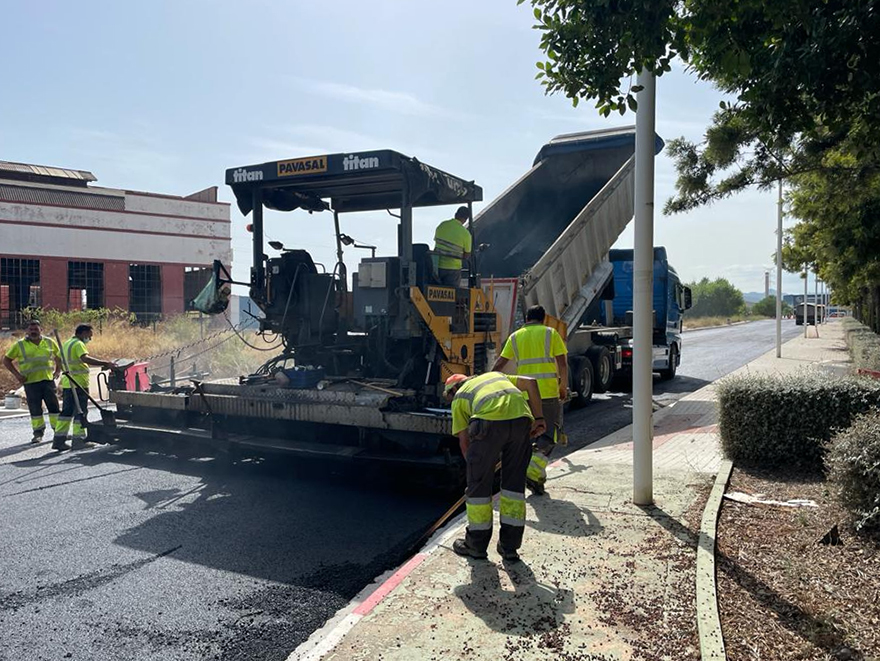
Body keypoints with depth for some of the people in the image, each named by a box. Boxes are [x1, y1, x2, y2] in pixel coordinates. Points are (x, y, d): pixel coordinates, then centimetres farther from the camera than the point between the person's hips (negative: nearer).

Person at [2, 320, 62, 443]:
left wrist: (57, 371, 10)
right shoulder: (20, 345, 0)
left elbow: (59, 356, 21)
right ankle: (38, 432, 13)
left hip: (48, 379, 1)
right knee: (35, 408, 1)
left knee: (53, 406, 3)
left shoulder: (49, 342, 7)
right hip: (30, 382, -1)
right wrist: (17, 374, -3)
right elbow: (6, 360, 6)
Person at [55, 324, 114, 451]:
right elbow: (85, 358, -30)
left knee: (67, 411, 12)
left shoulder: (67, 344, 20)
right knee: (80, 412, -3)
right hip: (79, 383, -9)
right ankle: (78, 439, -2)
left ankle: (59, 440, 13)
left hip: (67, 383, 9)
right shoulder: (78, 344, -11)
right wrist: (105, 363, -37)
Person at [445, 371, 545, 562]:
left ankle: (477, 544, 25)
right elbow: (530, 382, 25)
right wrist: (538, 418, 23)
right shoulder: (495, 375, 39)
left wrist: (474, 465, 30)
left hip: (490, 422, -4)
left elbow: (463, 440, 19)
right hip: (521, 417, 4)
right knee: (514, 482, 17)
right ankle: (509, 546, 24)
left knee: (479, 483, 13)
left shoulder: (459, 397, 26)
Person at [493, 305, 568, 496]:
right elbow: (562, 363, -2)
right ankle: (534, 471, -13)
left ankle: (538, 475, 19)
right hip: (548, 392, -3)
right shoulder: (551, 333, 4)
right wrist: (563, 387, 10)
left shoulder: (515, 337, 10)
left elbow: (499, 364, 8)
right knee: (551, 433, 4)